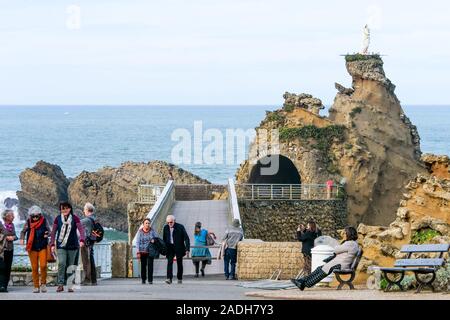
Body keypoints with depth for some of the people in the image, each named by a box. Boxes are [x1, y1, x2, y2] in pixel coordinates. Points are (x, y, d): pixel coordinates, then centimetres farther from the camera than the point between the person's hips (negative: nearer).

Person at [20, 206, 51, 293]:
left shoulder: (44, 220, 0)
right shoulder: (28, 222, 2)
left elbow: (49, 230, 7)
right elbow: (23, 231, 8)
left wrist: (47, 234, -16)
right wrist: (22, 238, -11)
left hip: (43, 247, -1)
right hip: (32, 247, 1)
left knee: (43, 265, -12)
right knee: (34, 267, 1)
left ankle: (43, 283, 10)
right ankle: (36, 286, 9)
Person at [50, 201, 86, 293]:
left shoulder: (75, 218, -1)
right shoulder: (57, 219, 2)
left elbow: (81, 230, -7)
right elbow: (53, 232, 6)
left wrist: (81, 240, -24)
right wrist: (52, 244, -1)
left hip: (72, 246, 1)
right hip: (61, 246, 0)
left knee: (70, 265, 5)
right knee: (61, 263, -18)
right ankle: (60, 285, -14)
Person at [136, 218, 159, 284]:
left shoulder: (152, 231, 2)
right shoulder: (140, 232, 1)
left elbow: (157, 237, 11)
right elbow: (137, 242, 0)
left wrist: (154, 240, -13)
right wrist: (138, 252, -6)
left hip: (150, 251, 0)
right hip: (143, 251, 0)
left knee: (150, 265, -7)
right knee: (143, 265, 1)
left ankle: (150, 280, -3)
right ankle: (143, 280, 11)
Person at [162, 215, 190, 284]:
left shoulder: (180, 227, -11)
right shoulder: (165, 228, 0)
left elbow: (186, 238, -10)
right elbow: (164, 239, 11)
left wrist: (187, 249, -18)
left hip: (179, 247, -2)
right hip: (170, 247, 2)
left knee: (179, 263, 7)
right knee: (169, 262, -14)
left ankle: (180, 278, 20)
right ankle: (169, 278, -22)